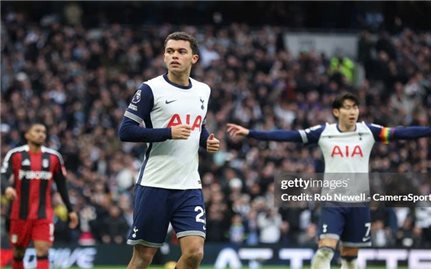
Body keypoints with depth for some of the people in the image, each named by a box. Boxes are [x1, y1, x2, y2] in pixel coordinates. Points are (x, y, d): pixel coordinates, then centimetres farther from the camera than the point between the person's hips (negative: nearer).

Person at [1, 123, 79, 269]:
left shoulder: (54, 157, 5)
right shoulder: (15, 154, -2)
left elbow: (61, 185, 13)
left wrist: (70, 210, 13)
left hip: (44, 214, 1)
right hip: (20, 213, -1)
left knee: (42, 251, -12)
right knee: (18, 252, 9)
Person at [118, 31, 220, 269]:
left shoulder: (203, 91, 12)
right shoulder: (151, 89, -5)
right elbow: (125, 131, -11)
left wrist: (207, 141, 7)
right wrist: (168, 133, -18)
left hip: (189, 187, 4)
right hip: (154, 185, -4)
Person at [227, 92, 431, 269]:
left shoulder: (368, 131, 0)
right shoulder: (323, 132, -3)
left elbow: (401, 133, -6)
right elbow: (287, 135, -7)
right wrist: (249, 133, -13)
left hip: (359, 201, 2)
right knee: (325, 249, -16)